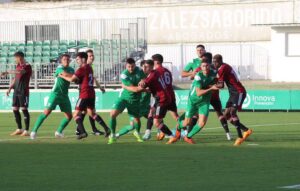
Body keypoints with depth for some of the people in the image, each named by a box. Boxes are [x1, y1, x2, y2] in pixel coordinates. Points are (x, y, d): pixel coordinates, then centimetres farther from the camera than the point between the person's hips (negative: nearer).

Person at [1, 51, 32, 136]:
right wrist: (10, 88, 18)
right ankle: (19, 129, 17)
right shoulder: (18, 65, 14)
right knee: (15, 109, 8)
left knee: (24, 109, -8)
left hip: (23, 92, -8)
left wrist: (7, 72, -37)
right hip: (16, 91, 8)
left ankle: (26, 130, -6)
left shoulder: (27, 66, -13)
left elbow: (20, 72, -33)